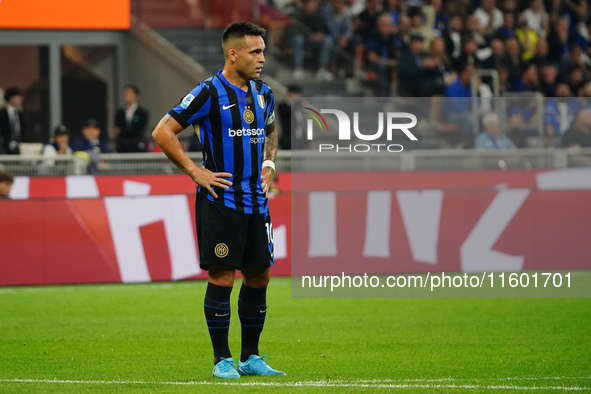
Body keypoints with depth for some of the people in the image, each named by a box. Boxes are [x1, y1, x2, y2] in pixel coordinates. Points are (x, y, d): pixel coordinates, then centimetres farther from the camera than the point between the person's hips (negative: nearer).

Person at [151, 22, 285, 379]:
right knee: (222, 277, -6)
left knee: (259, 276, 7)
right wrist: (196, 172, -12)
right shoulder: (210, 92, -10)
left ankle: (250, 358, 17)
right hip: (220, 201, -7)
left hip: (256, 201, 7)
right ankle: (222, 360, 2)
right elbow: (163, 132, -10)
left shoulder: (264, 93, 11)